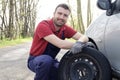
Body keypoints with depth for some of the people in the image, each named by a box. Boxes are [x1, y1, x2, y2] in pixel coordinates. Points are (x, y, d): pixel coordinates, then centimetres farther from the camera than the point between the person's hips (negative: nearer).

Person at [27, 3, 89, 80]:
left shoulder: (65, 29, -6)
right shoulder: (43, 26, -25)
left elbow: (84, 37, -12)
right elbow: (60, 44, -36)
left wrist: (80, 42, -35)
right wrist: (76, 44, -24)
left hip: (50, 60, 6)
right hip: (35, 59, -6)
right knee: (47, 60, -37)